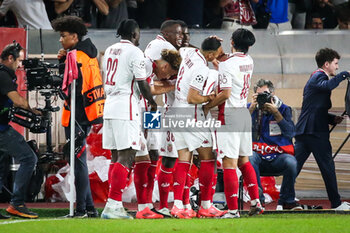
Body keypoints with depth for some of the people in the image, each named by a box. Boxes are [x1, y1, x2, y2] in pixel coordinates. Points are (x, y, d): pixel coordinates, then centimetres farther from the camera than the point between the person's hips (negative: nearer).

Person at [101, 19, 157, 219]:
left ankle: (115, 205, 9)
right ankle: (113, 205, -17)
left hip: (110, 106, 8)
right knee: (126, 157, -10)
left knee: (117, 157, 11)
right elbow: (142, 84, -10)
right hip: (126, 108, -8)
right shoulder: (134, 52, -10)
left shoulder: (110, 51, 15)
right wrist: (152, 103, 6)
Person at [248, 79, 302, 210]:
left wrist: (276, 113, -14)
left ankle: (287, 201, -9)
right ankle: (258, 199, -22)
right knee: (250, 158, -35)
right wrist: (252, 109, -15)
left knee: (291, 162, -33)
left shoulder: (284, 109, 8)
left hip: (279, 156, 0)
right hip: (259, 156, 0)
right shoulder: (251, 108, 10)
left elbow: (290, 133, -8)